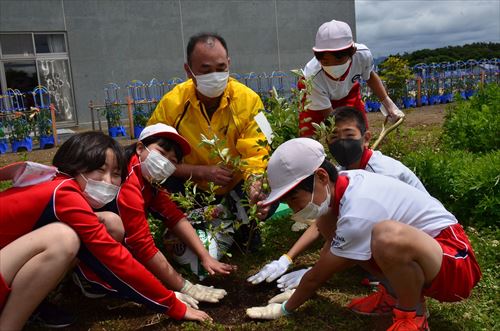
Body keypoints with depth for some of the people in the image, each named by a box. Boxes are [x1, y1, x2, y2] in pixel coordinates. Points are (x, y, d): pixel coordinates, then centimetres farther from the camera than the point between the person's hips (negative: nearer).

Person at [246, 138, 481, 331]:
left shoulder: (356, 215, -30)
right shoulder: (346, 181, -5)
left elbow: (317, 276, -15)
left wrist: (285, 308, 1)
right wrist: (302, 290, 13)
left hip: (456, 261, -8)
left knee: (388, 236, -41)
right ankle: (394, 294, 10)